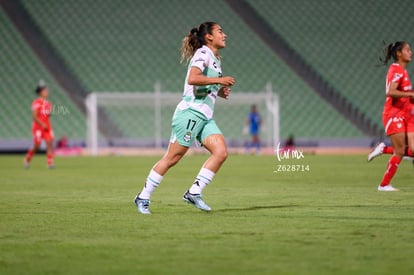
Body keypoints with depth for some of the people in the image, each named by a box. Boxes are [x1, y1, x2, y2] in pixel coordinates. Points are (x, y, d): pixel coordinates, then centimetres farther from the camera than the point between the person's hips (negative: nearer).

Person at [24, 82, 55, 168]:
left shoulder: (48, 103, 12)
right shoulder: (37, 102, -10)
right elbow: (34, 116, -17)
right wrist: (42, 124, -23)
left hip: (47, 127, 6)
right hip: (38, 127, -6)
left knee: (50, 143, -10)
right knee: (37, 146, -5)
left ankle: (50, 163, -12)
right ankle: (27, 159, 20)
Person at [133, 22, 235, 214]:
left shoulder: (215, 59, 20)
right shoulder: (203, 54, -9)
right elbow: (193, 78, -26)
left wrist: (220, 92, 12)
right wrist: (219, 80, -21)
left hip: (205, 117, 9)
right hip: (191, 113, -9)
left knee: (221, 152, -10)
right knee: (172, 158, -5)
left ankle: (194, 193, -6)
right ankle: (143, 198, 5)